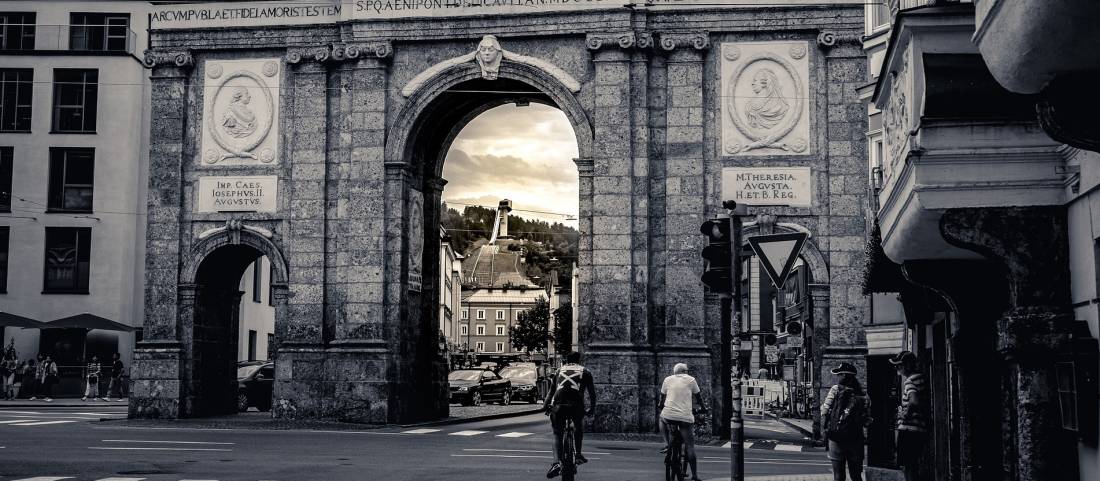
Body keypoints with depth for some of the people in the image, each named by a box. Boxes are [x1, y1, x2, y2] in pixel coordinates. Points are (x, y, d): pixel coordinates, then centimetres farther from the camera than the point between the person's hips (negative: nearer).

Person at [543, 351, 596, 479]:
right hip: (577, 406, 0)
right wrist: (592, 408, 29)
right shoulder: (584, 372, 20)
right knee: (578, 427, 30)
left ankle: (557, 462, -17)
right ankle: (578, 455, 28)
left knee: (557, 435, 5)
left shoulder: (560, 370, 25)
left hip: (558, 406, 1)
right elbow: (592, 393, 20)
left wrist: (545, 405, 19)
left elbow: (551, 390, 21)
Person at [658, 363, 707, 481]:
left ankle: (667, 444, 22)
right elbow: (698, 397, 19)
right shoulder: (691, 380, 9)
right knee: (690, 446, 5)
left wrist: (660, 406, 45)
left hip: (668, 415, 1)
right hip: (686, 417, -1)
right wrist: (703, 408, 36)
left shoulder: (668, 379, 14)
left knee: (662, 420, 38)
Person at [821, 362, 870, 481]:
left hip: (836, 437, -2)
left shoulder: (835, 390, -7)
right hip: (856, 439, 2)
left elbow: (824, 411, -10)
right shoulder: (862, 395, -1)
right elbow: (866, 421, -2)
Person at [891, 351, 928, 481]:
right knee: (914, 465, 16)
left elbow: (914, 402, -32)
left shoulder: (910, 381, -13)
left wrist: (906, 413, -17)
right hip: (921, 430, 9)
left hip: (908, 429, -9)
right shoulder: (922, 378, 16)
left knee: (907, 467, -6)